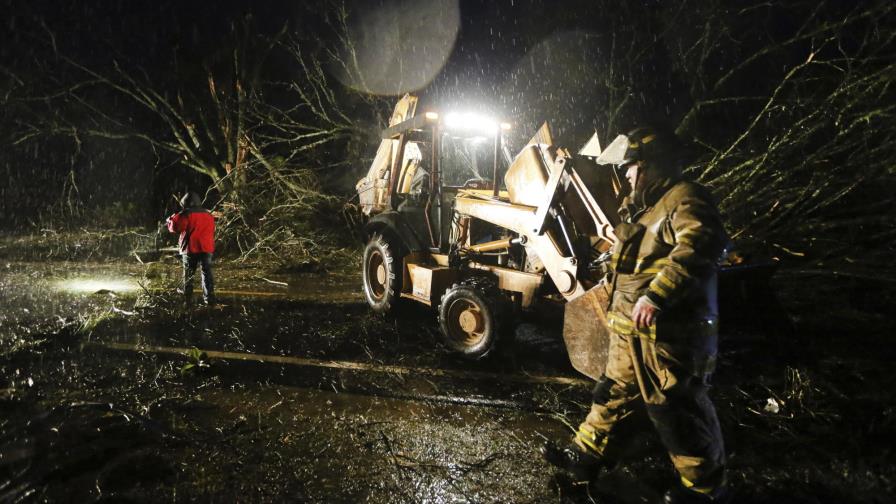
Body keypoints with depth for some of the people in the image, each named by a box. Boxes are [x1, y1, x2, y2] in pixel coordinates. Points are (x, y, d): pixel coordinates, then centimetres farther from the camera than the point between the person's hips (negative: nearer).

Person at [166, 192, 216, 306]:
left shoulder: (186, 214, -5)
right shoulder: (208, 215, 15)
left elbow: (175, 227, -9)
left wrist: (170, 220, 11)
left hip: (191, 248, -4)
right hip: (207, 248, 4)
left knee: (188, 274, 8)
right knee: (207, 272, 4)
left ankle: (187, 299, 8)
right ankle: (209, 299, -2)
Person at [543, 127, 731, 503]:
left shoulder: (684, 199, -15)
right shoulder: (642, 205, 19)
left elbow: (696, 249, -33)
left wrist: (656, 295, -38)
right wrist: (618, 304, 34)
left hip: (668, 330, -10)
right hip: (631, 327, 10)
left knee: (677, 409, 0)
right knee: (615, 391, 19)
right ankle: (587, 454, 33)